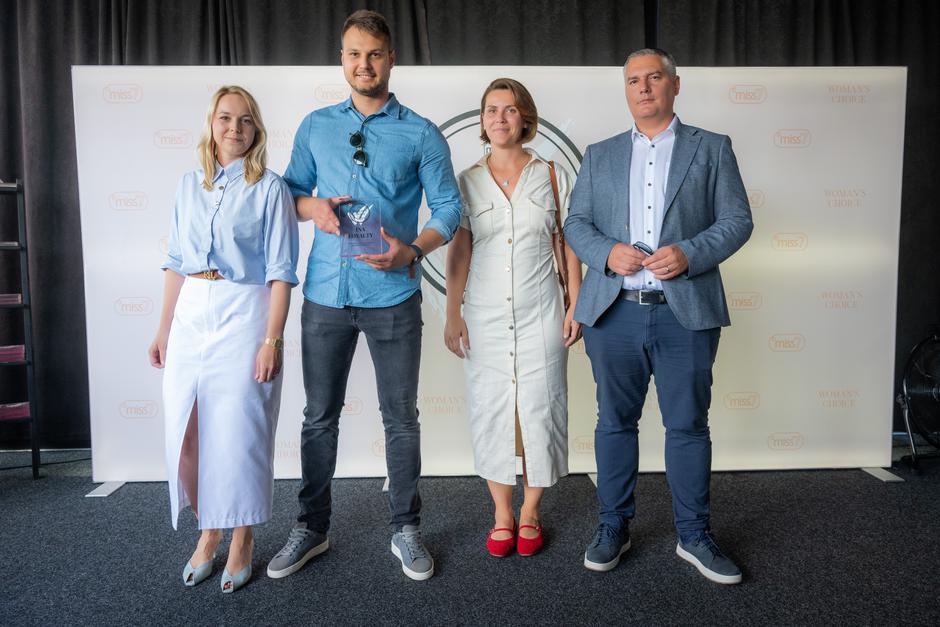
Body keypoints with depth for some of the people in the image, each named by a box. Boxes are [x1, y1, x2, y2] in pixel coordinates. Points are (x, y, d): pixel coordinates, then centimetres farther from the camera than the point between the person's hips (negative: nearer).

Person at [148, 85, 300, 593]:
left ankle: (241, 539, 20)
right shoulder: (189, 185, 11)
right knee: (187, 431, 8)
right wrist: (164, 330, 11)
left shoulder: (269, 188, -4)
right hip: (190, 317, 5)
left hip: (243, 317, -5)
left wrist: (272, 340, -14)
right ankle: (207, 531, 27)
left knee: (239, 432, 1)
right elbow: (176, 263, 13)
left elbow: (280, 272, -8)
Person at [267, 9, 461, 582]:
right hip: (326, 295, 2)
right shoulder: (316, 127, 10)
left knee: (401, 418, 7)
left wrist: (411, 251, -18)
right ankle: (312, 528, 27)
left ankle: (407, 529, 23)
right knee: (319, 417, 11)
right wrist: (313, 207, -8)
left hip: (392, 297, -2)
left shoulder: (421, 134, 2)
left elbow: (448, 209, 0)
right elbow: (292, 190, 15)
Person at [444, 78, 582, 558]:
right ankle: (502, 514, 22)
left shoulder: (551, 177, 4)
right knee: (491, 413, 5)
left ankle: (530, 512, 22)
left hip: (540, 316, 0)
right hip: (485, 318, 1)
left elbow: (570, 245, 5)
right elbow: (458, 252, 4)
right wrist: (452, 315, -1)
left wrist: (576, 305, -1)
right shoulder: (467, 181, 5)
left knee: (540, 411, 4)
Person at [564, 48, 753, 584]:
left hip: (685, 313, -1)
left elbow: (737, 220, 2)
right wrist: (606, 252, -10)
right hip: (614, 313, 2)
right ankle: (614, 528, 24)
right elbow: (576, 222, 11)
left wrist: (690, 254, -15)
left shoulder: (712, 149, 9)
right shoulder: (600, 155, 14)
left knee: (689, 426, 6)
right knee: (615, 422, 9)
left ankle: (695, 536, 22)